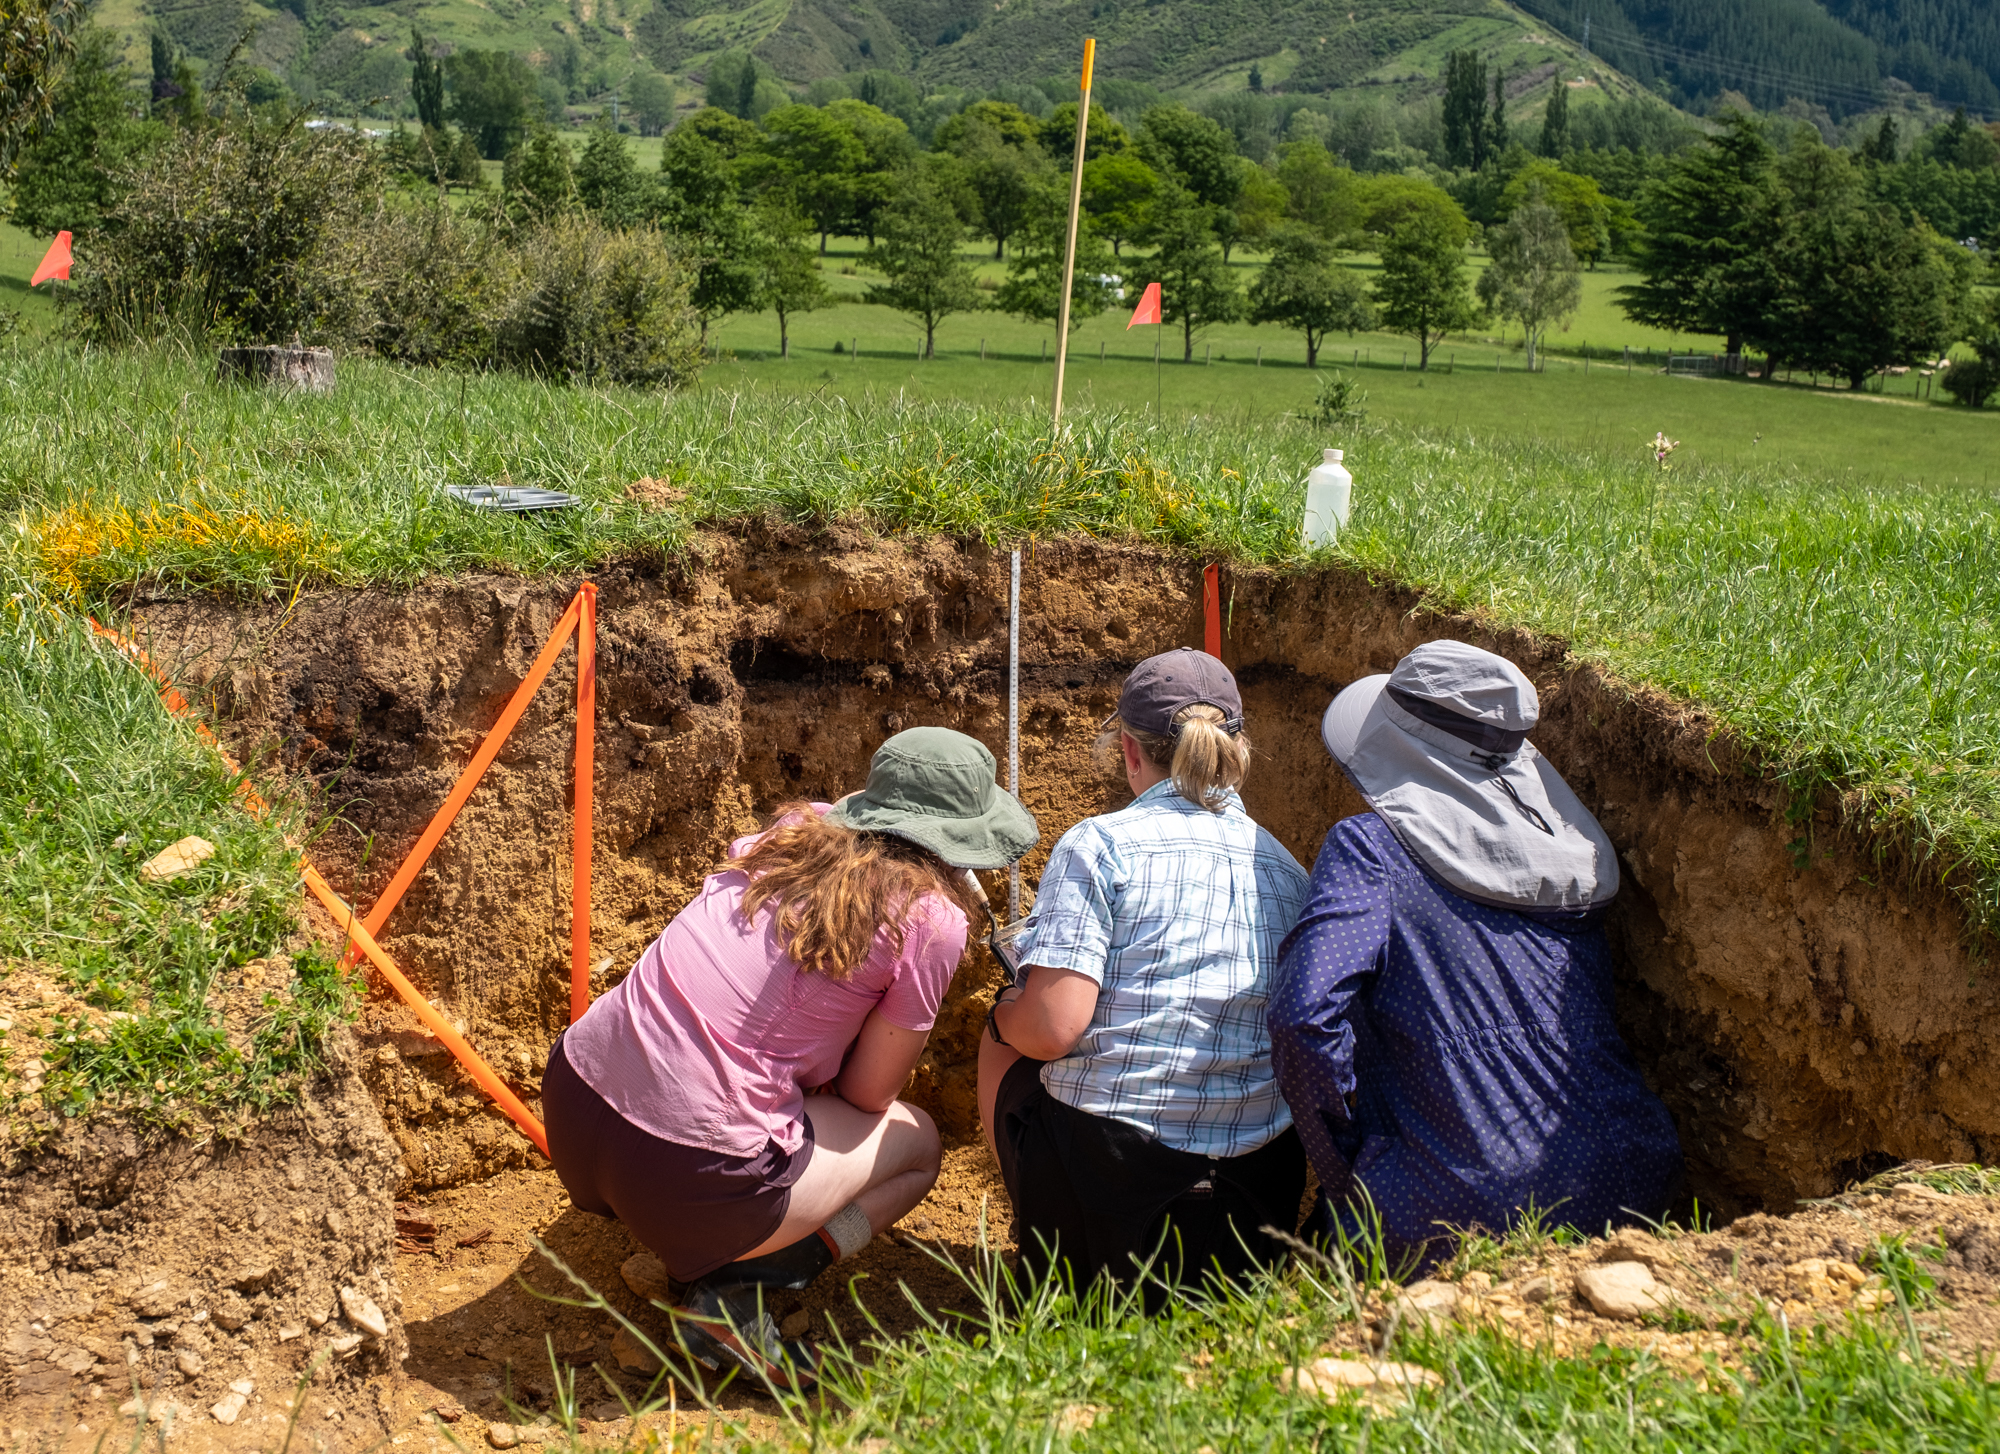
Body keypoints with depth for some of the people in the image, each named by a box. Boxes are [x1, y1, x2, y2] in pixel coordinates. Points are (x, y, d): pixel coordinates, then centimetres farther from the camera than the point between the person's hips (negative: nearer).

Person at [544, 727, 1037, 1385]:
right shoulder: (931, 920, -5)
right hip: (690, 1173, -7)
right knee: (917, 1144, 18)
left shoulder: (799, 828, 12)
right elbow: (868, 1092, 5)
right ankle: (732, 1292, -1)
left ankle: (688, 1251, 16)